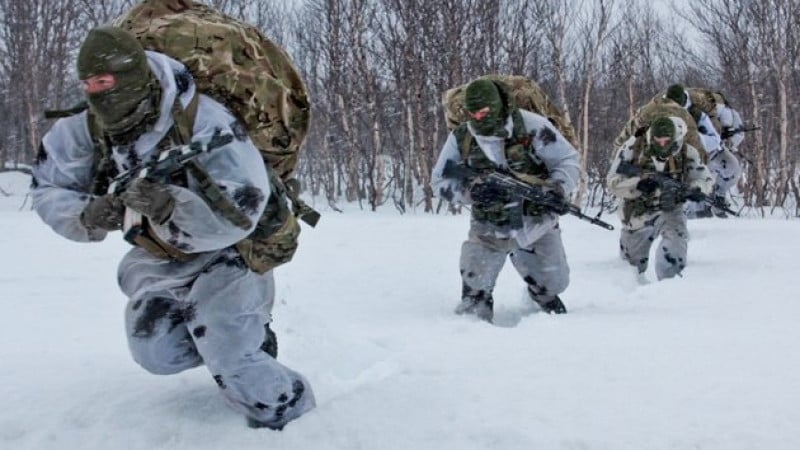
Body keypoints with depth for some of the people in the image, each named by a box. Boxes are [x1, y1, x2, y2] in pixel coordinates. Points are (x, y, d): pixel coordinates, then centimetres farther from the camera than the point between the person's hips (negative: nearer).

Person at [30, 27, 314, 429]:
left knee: (224, 349, -19)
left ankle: (285, 414, 5)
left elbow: (239, 214, -33)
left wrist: (171, 204, -49)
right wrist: (86, 216, -26)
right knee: (155, 352, -1)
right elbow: (48, 189, -4)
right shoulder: (90, 128, -15)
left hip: (225, 251, -6)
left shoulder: (204, 122, -32)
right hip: (160, 259, 6)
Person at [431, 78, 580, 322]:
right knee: (475, 292, -10)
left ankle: (544, 299, 49)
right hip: (488, 229, 0)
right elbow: (440, 180, -2)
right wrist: (471, 191, -22)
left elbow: (567, 160, -8)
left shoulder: (531, 126, -17)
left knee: (552, 283, 15)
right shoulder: (460, 138, -9)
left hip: (536, 222, 0)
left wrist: (557, 189, -27)